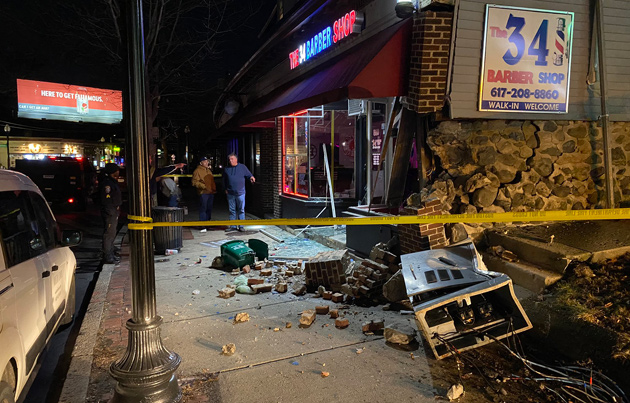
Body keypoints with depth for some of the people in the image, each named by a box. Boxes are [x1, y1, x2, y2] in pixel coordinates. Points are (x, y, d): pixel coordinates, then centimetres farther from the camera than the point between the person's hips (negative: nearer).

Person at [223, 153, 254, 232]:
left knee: (241, 210, 1)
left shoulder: (242, 167, 4)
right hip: (230, 193, 2)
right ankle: (233, 226, 15)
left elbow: (248, 174, 5)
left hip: (240, 193, -2)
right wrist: (225, 189, 10)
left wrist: (251, 177, -17)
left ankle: (241, 226, 9)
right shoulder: (226, 169, 10)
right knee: (232, 210, 8)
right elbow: (224, 180, 17)